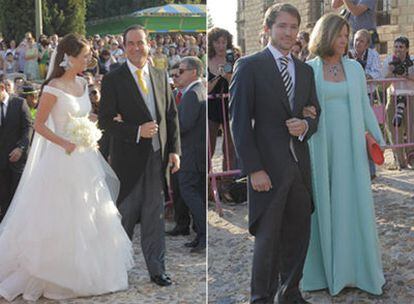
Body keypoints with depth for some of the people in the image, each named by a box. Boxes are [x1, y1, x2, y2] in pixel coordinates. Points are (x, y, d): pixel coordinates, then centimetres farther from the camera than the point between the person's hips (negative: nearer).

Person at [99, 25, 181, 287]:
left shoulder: (161, 77, 9)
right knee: (126, 214, 9)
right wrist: (138, 131, -20)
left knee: (155, 216, 6)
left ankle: (157, 269, 15)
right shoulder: (112, 80, -5)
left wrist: (174, 149, 3)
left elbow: (172, 115, 11)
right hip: (129, 158, -3)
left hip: (157, 157, 3)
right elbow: (105, 121, -8)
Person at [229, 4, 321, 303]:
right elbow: (240, 122, -8)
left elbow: (315, 113, 19)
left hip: (299, 165, 5)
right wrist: (254, 169, -14)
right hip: (268, 166, -5)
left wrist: (306, 126, -6)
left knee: (299, 234, 12)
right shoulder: (249, 66, -3)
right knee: (268, 238, 2)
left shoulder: (306, 70, 14)